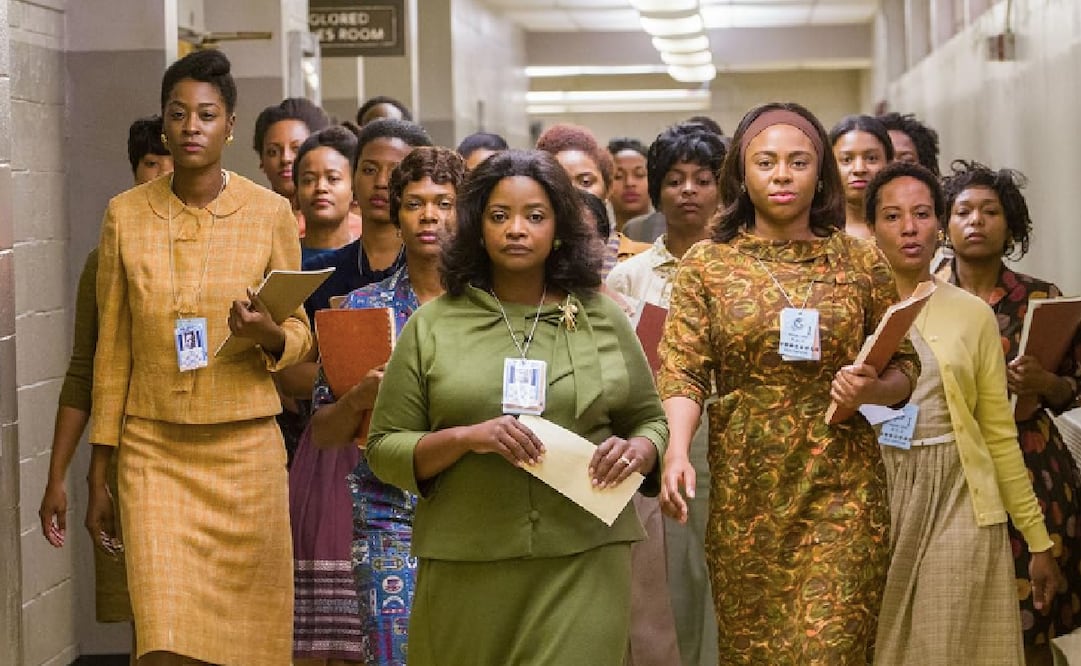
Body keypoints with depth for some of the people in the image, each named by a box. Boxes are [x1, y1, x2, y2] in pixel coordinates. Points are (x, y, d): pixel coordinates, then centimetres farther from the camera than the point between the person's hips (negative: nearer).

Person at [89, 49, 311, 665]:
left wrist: (268, 335, -16)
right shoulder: (126, 215, 3)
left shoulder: (271, 213, 0)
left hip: (245, 447, 0)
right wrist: (101, 464, 8)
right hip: (153, 448, 0)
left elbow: (300, 332, 8)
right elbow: (113, 347, 8)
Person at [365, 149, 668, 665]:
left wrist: (637, 452, -8)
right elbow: (384, 449, 3)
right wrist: (466, 438, -15)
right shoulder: (432, 325, 5)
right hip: (466, 567, 0)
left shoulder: (603, 319, 8)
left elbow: (650, 422, 15)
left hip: (585, 563, 0)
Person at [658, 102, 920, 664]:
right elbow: (682, 372, -6)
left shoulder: (861, 261, 4)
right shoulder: (706, 264, 3)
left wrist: (872, 389, -14)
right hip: (744, 488, 1)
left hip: (840, 485, 0)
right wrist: (676, 451, -23)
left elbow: (904, 370, 8)